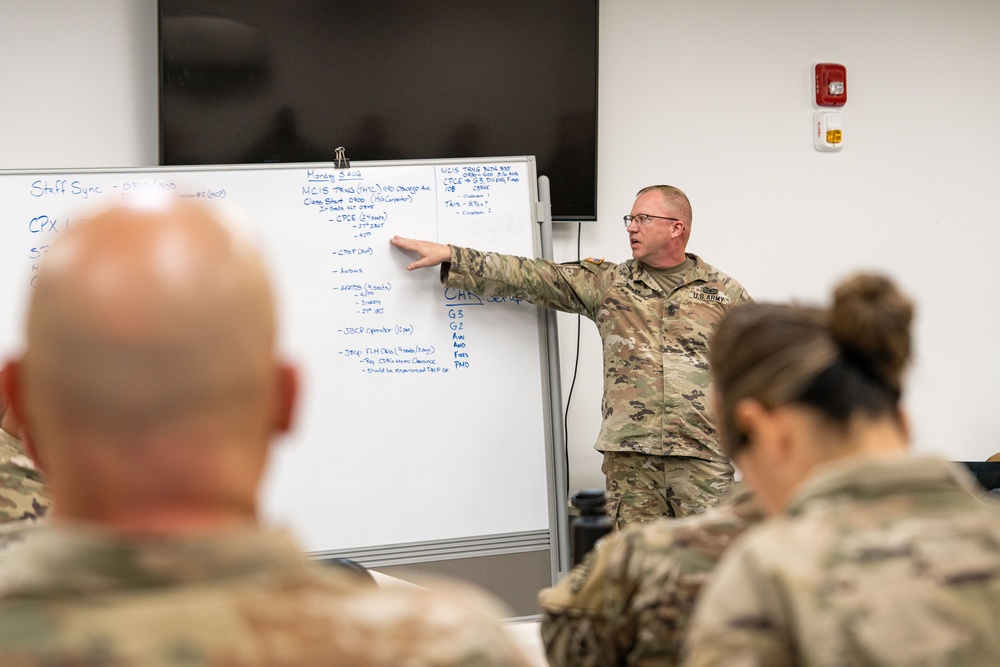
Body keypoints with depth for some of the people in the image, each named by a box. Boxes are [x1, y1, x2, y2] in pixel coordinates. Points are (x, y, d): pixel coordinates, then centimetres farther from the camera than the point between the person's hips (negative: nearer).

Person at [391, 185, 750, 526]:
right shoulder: (608, 282, 12)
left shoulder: (723, 292, 7)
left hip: (702, 455, -2)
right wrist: (448, 256, 5)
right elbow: (533, 276, 10)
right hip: (629, 456, 2)